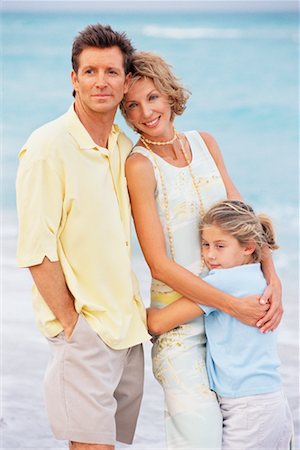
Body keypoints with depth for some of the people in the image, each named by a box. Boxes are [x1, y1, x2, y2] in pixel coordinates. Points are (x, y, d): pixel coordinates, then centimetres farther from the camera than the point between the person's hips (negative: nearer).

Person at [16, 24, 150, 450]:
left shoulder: (125, 148, 9)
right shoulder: (48, 147, -12)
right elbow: (36, 251, -14)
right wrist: (72, 325, -13)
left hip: (128, 329, 7)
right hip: (84, 328, -7)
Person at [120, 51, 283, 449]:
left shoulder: (204, 143, 5)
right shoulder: (140, 166, -13)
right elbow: (159, 264, -16)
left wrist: (273, 280, -7)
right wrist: (234, 306, -17)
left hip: (237, 301, 6)